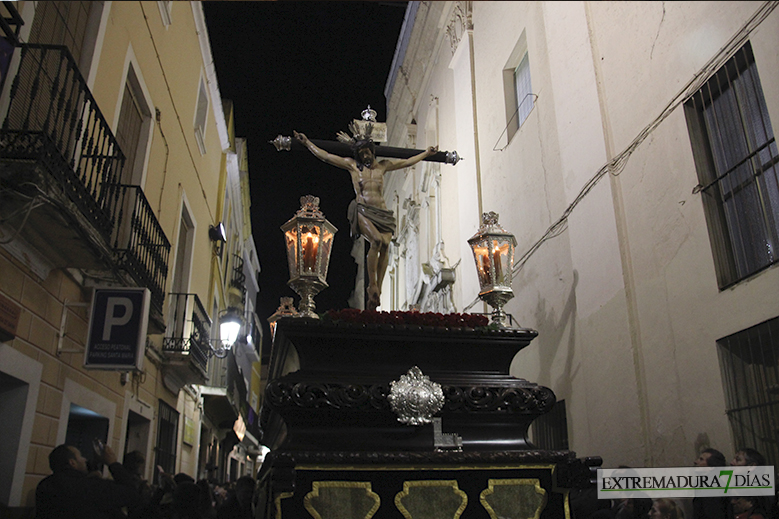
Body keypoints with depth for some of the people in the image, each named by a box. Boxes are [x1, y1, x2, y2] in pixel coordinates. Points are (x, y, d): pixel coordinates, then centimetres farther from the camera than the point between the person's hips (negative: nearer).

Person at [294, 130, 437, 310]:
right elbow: (325, 156, 16)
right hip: (362, 210, -3)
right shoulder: (352, 165, 16)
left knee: (385, 244, -24)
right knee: (376, 240, -30)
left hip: (382, 212, 3)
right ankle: (372, 286, -22)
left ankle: (378, 288, -21)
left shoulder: (382, 165, 23)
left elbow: (407, 162, 33)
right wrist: (306, 142, 16)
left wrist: (426, 153, 39)